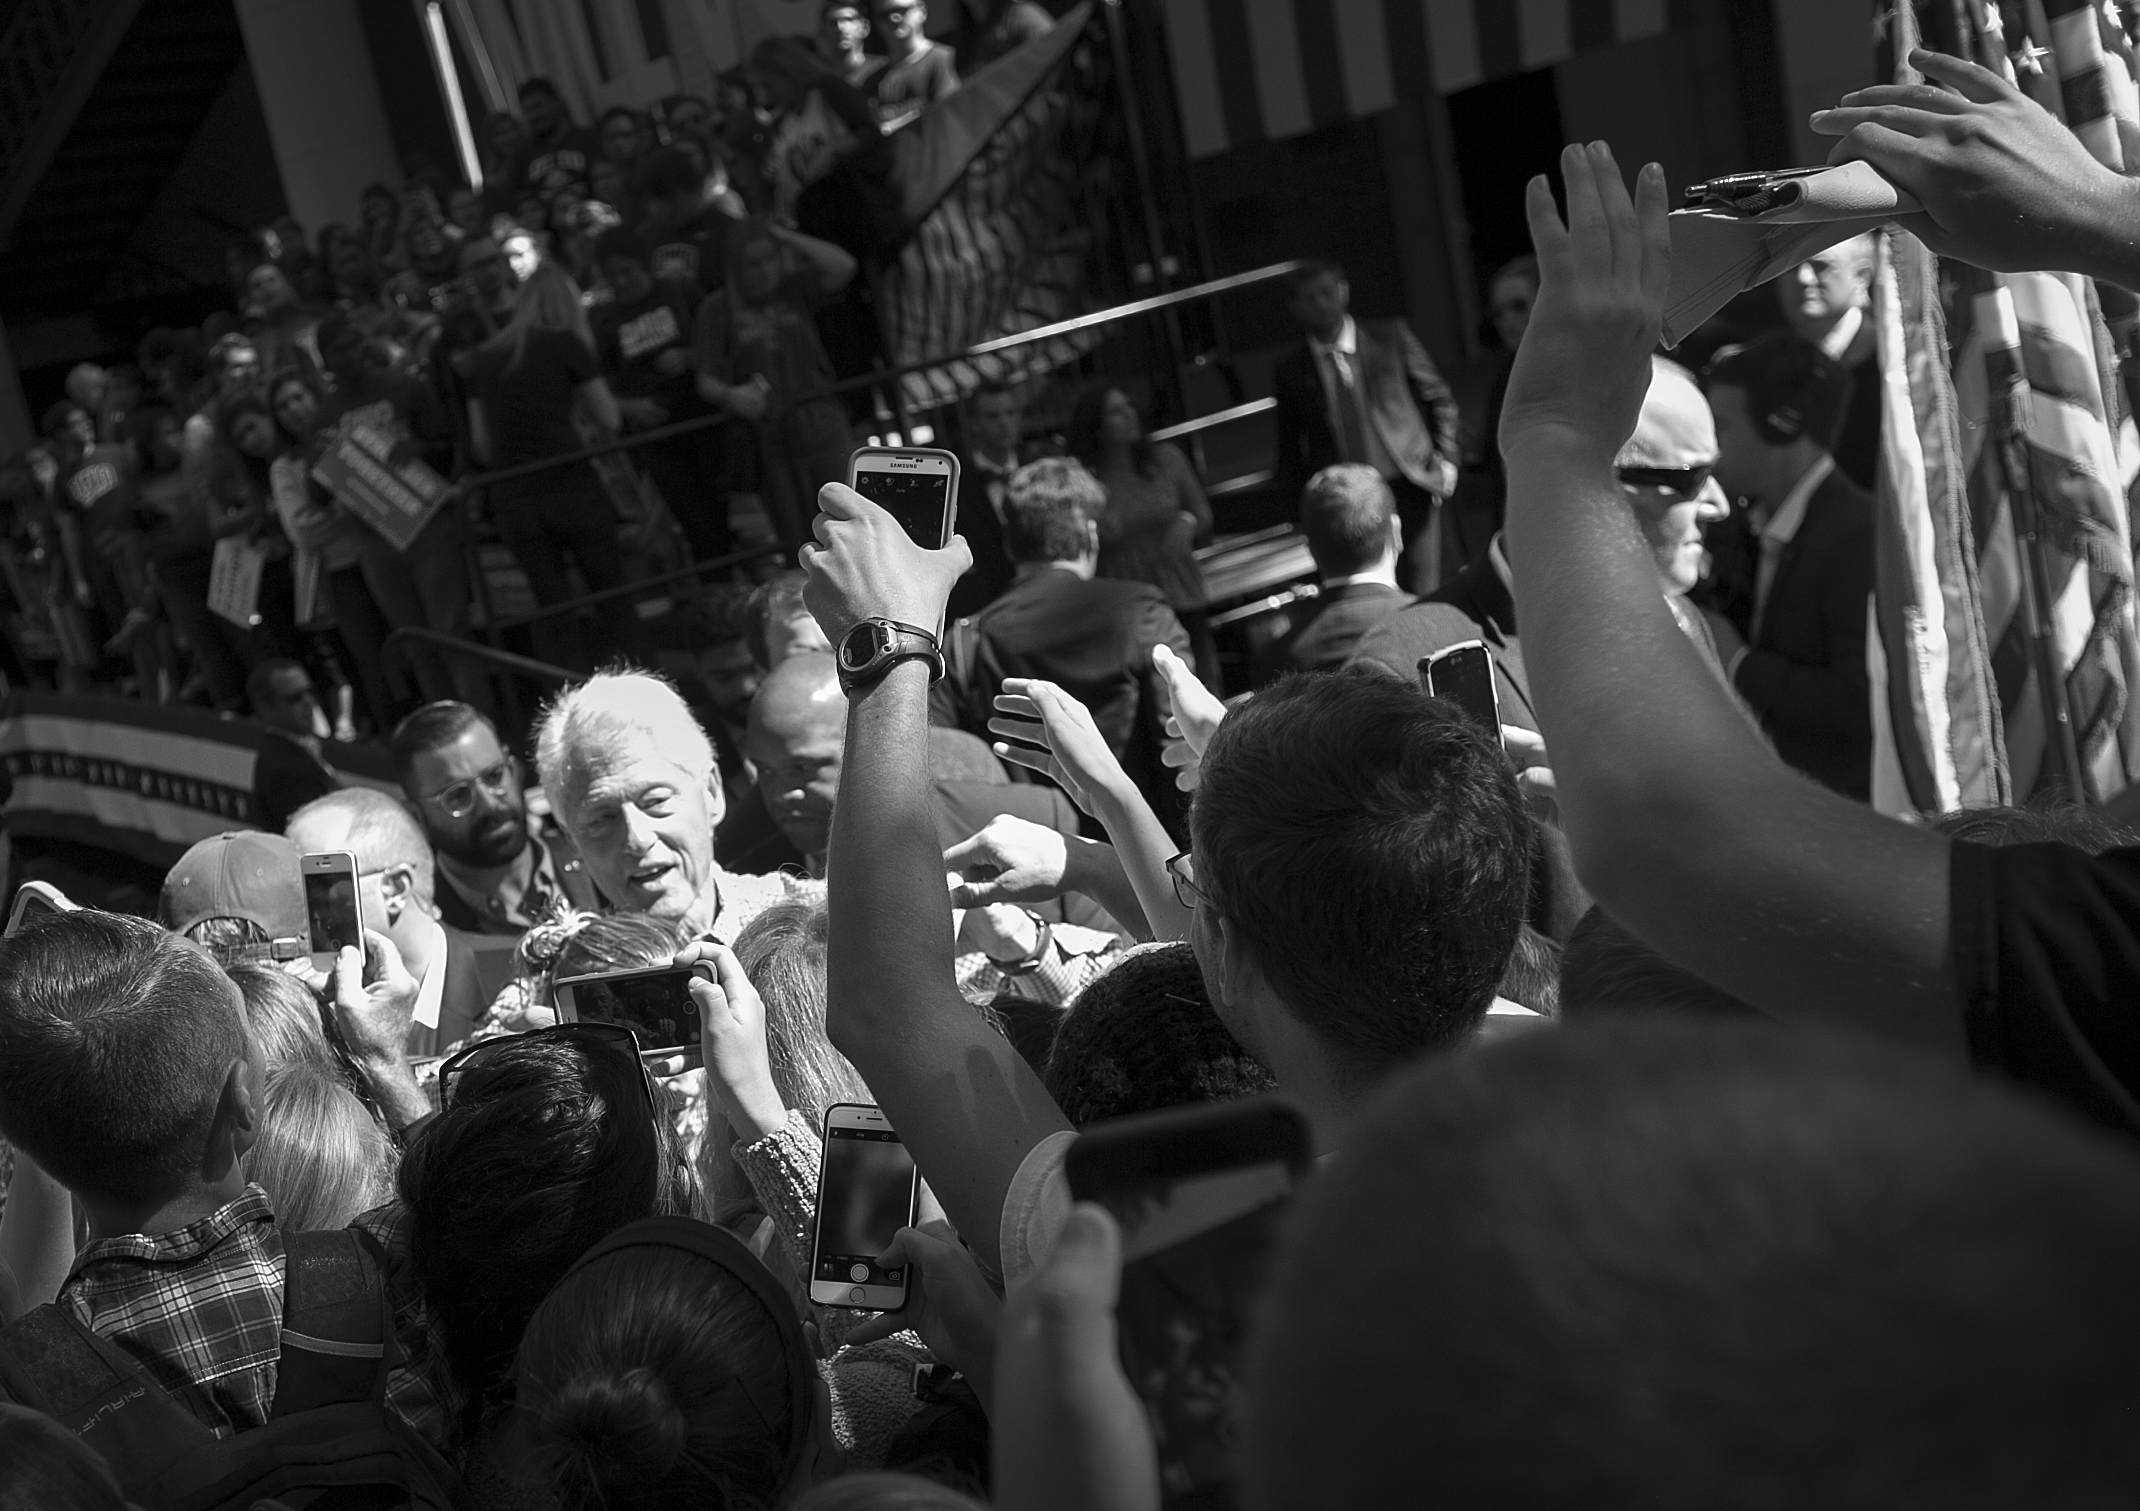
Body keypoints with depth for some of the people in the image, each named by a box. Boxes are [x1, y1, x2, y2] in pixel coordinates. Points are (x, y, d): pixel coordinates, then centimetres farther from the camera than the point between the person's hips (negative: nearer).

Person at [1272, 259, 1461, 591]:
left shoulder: (1391, 336, 6)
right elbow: (1289, 447, 15)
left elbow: (1440, 399, 12)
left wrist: (1445, 460, 3)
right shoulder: (1290, 371, 7)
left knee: (1426, 594, -3)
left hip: (1409, 486, 0)